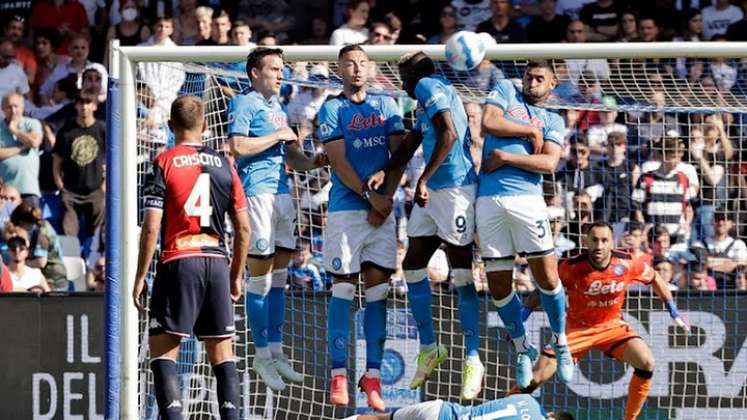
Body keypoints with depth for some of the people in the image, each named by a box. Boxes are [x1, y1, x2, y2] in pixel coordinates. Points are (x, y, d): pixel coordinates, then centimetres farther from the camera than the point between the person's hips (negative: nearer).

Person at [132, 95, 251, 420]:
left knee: (162, 350, 0)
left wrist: (140, 277, -2)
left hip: (178, 262, -4)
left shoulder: (164, 163, -2)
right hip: (217, 262, 4)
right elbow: (243, 228, 9)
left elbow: (151, 227, -8)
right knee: (222, 352, 9)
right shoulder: (224, 165, 9)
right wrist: (236, 276, 19)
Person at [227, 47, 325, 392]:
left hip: (282, 193, 9)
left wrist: (315, 162, 7)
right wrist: (277, 136, -11)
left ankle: (275, 351, 14)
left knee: (279, 276, 9)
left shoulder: (277, 107, 21)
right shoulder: (243, 104, -4)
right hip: (257, 193, -9)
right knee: (260, 276, -6)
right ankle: (262, 354, -1)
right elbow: (237, 146, -18)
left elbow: (292, 158, 25)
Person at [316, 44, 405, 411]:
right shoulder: (332, 109, 3)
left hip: (383, 209, 3)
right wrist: (369, 196, -13)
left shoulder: (386, 105, 13)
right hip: (346, 208, -3)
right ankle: (338, 374, -2)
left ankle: (373, 376, 0)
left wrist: (387, 198, -5)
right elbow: (338, 161, -5)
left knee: (377, 290, 0)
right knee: (344, 288, -4)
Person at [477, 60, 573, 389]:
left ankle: (560, 343, 14)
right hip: (489, 199, 0)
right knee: (498, 284, 2)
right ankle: (522, 349, 19)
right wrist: (530, 131, 4)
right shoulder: (506, 91, 18)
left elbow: (549, 163, 1)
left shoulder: (553, 121, 18)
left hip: (527, 198, 0)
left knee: (547, 275, -5)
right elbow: (489, 122, 0)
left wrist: (505, 157, -6)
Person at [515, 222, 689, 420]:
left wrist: (674, 313, 8)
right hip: (577, 328, -2)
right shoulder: (572, 267, -22)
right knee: (536, 378, -14)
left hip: (612, 326, 2)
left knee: (646, 362, -22)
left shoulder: (626, 264, -16)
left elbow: (655, 278, 4)